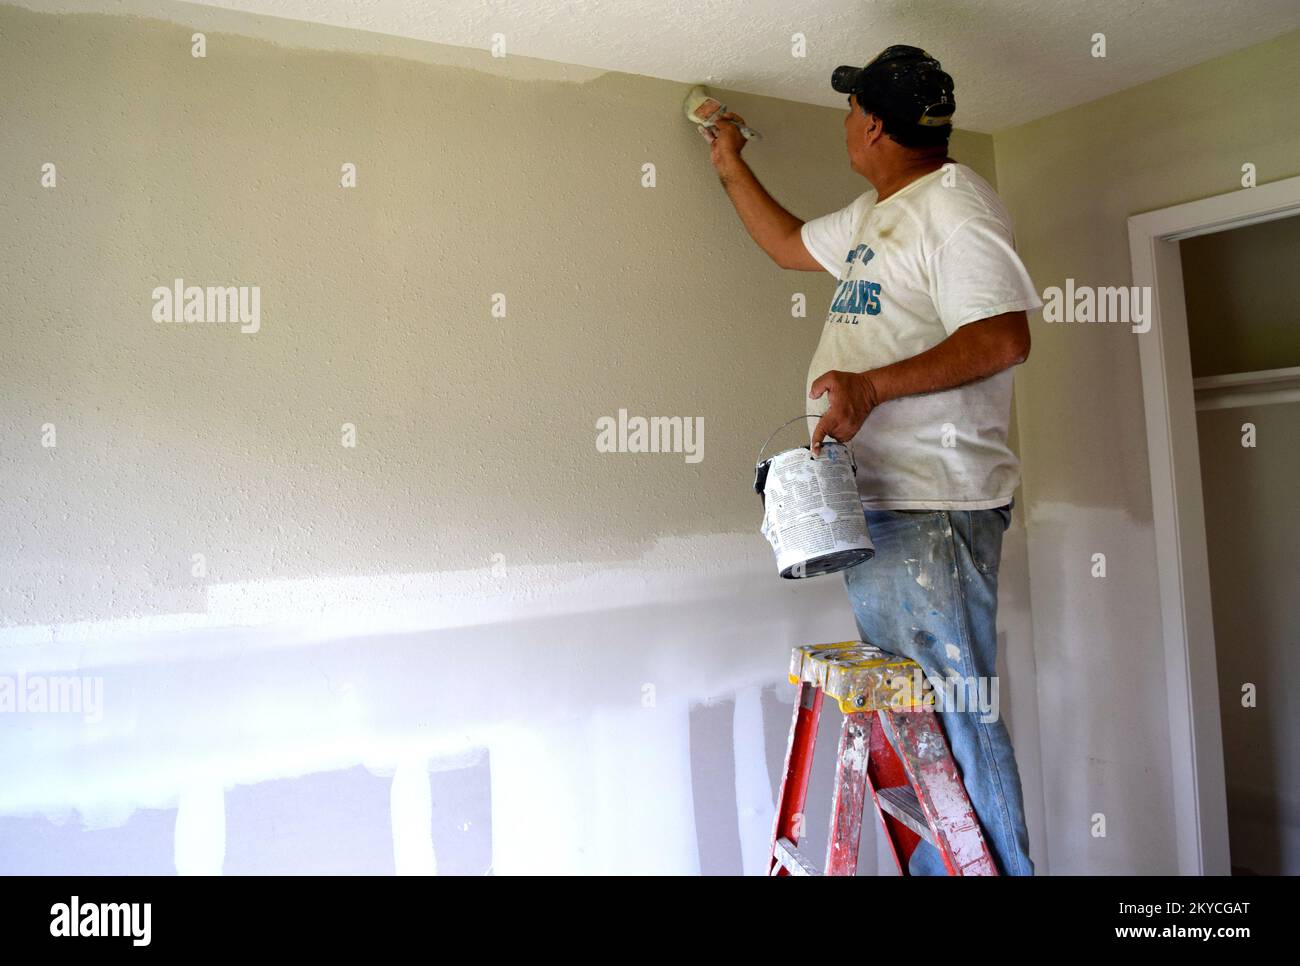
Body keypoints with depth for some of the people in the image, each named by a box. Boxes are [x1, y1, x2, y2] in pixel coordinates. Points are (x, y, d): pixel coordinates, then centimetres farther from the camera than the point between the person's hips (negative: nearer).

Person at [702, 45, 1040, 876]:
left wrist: (873, 386, -25)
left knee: (955, 713, -7)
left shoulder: (955, 203, -8)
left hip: (933, 505, -10)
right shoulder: (873, 215, 22)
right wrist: (732, 168, 42)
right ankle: (935, 869, 25)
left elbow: (1005, 338, -19)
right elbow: (790, 244, 38)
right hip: (873, 498, 10)